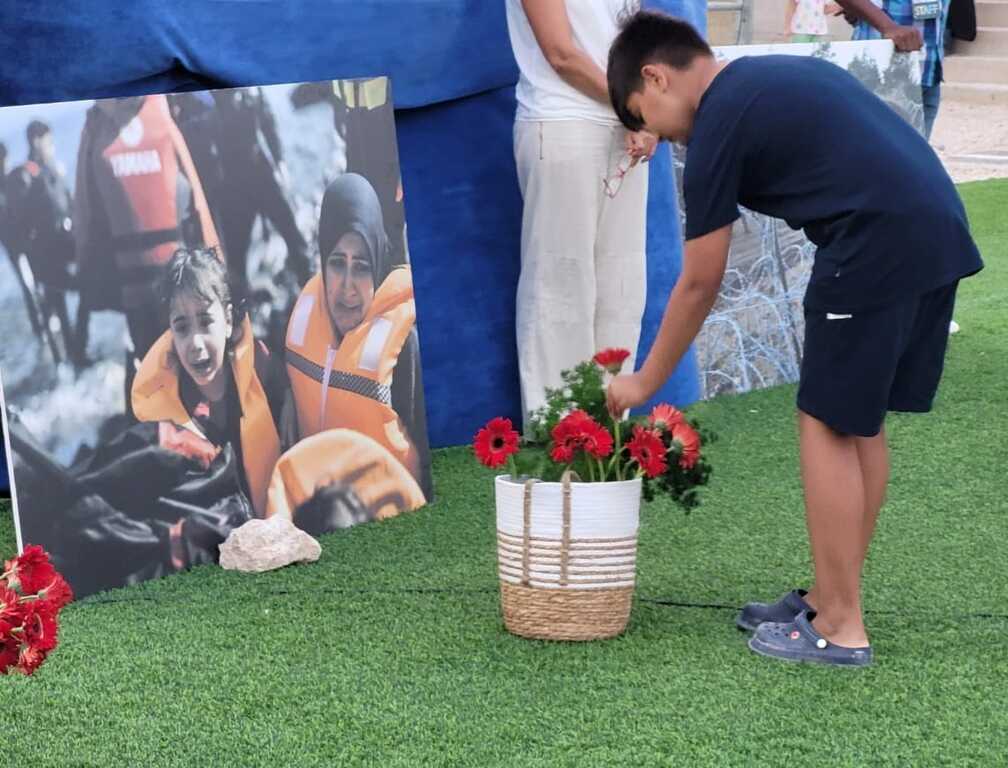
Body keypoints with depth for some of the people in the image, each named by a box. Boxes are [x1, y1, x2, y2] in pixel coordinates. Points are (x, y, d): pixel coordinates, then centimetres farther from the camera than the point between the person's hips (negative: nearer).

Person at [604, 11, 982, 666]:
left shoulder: (717, 126, -2)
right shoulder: (776, 76, 23)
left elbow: (700, 283, 2)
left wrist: (645, 382, 13)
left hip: (878, 240, -9)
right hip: (940, 226, 9)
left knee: (828, 425, 0)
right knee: (863, 421, 16)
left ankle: (841, 629, 3)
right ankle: (833, 598, 25)